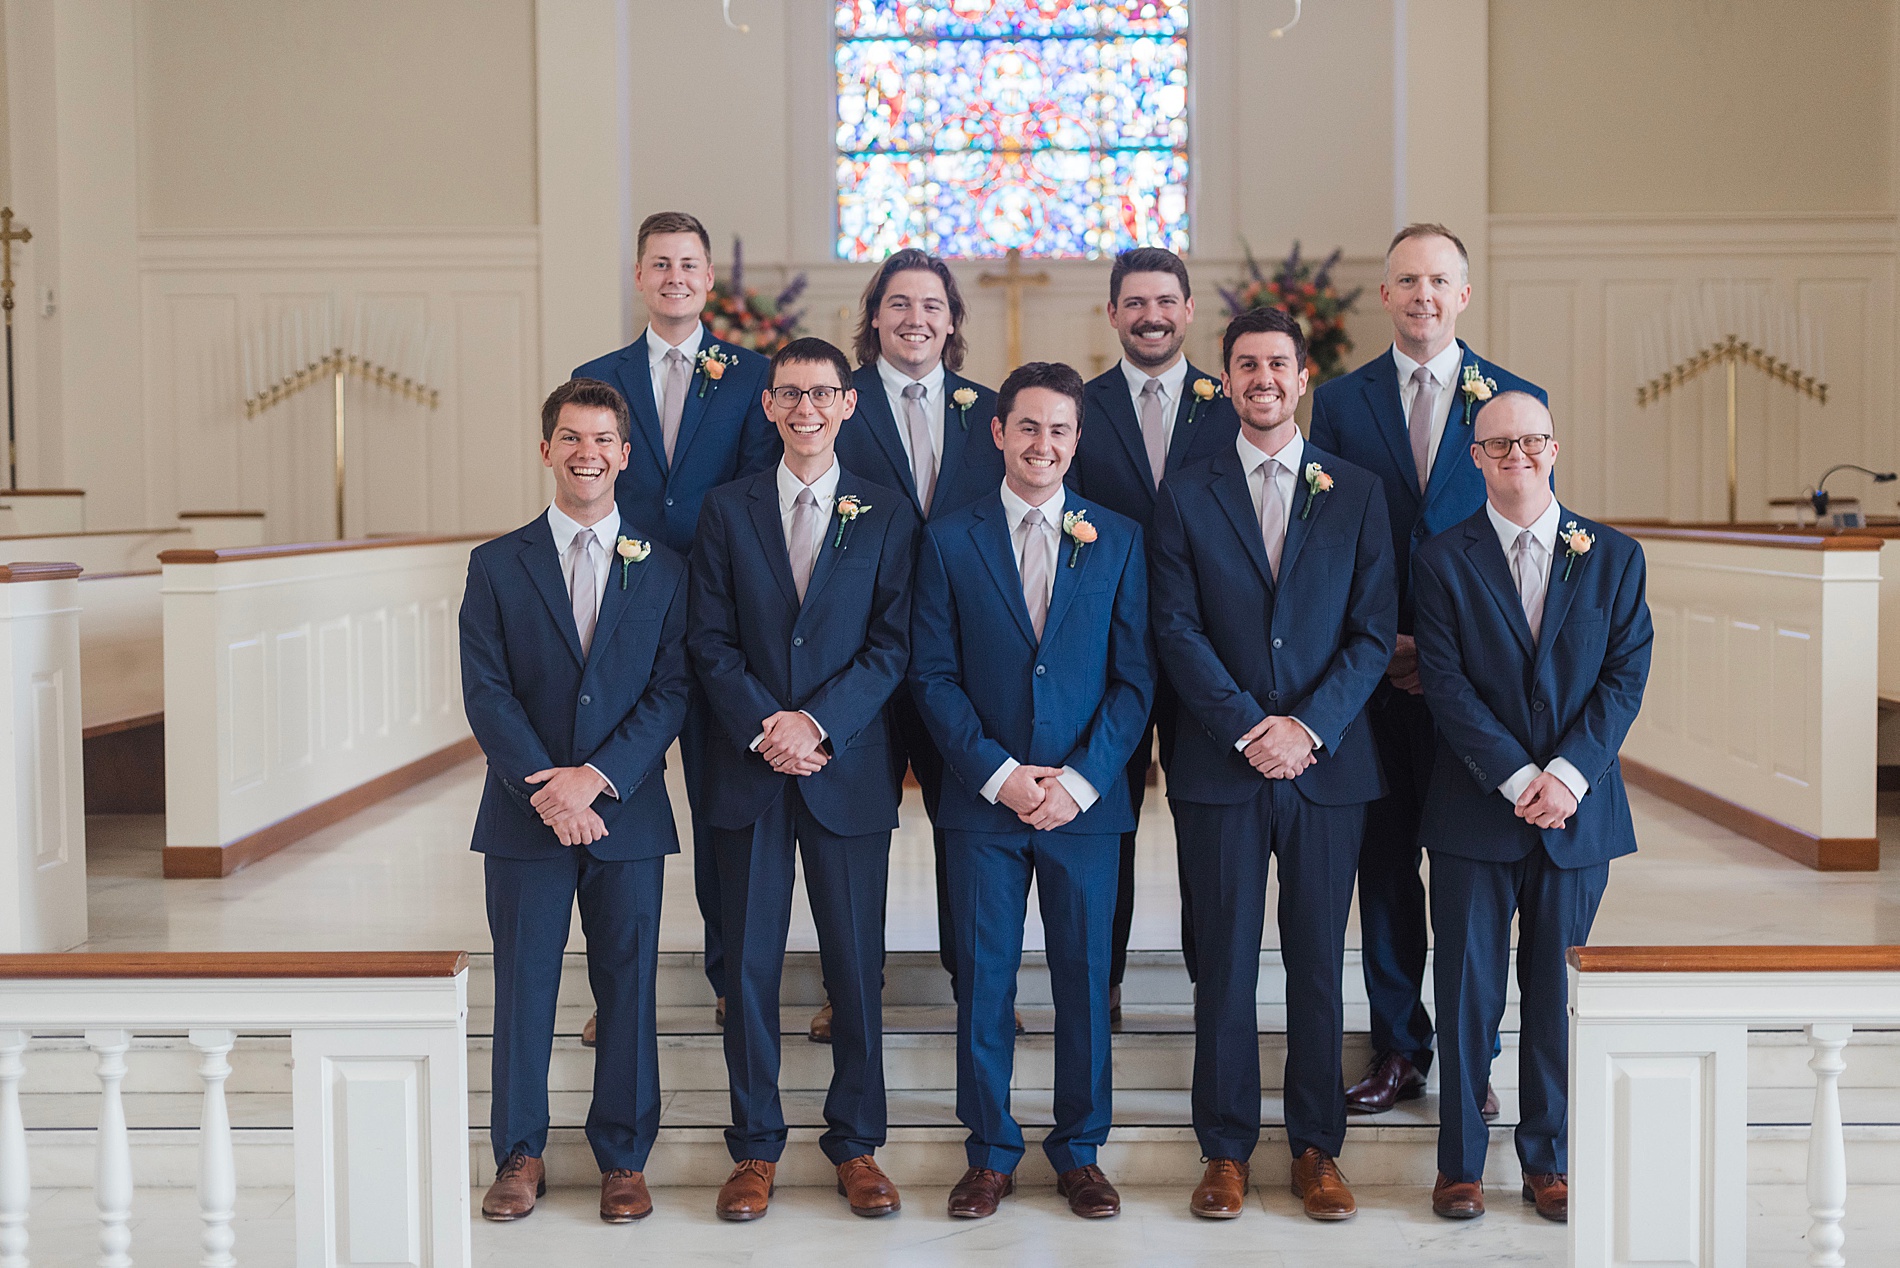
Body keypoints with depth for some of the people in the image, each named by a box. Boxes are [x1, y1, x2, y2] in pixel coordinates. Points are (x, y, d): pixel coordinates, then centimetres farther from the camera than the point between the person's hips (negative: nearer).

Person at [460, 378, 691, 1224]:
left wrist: (597, 776, -14)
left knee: (628, 986, 6)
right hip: (523, 814, 0)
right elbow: (486, 692, -2)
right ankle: (520, 1154, 20)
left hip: (628, 812, 0)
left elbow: (672, 691, -1)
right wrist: (548, 790, -14)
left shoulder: (662, 569, 6)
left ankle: (623, 1156, 19)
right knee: (523, 986, 6)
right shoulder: (497, 565, 4)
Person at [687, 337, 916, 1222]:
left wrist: (816, 721, -13)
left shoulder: (887, 516, 5)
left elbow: (892, 645, -1)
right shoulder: (726, 511, 7)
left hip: (848, 770, -1)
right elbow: (710, 640, 2)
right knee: (750, 964, 5)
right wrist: (765, 727, -11)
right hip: (749, 772, 1)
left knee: (857, 963, 4)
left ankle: (855, 1142, 18)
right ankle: (755, 1146, 17)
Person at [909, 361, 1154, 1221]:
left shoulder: (1118, 540, 6)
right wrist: (998, 773, -10)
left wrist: (1078, 780, -9)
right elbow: (933, 675, 0)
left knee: (1085, 980, 6)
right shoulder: (949, 539, 4)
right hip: (983, 797, 0)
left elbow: (1135, 678, 2)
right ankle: (990, 1152, 19)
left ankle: (1079, 1150, 22)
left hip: (1085, 799, 1)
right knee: (983, 981, 5)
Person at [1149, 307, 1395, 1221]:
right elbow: (1177, 630, -2)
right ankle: (1226, 1150, 14)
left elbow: (1374, 632, 2)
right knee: (1225, 959, 4)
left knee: (1319, 960, 6)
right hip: (1218, 766, -1)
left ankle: (1316, 1147, 18)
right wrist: (1248, 728, -12)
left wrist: (1308, 726, -11)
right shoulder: (1185, 495, 6)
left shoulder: (1356, 493, 8)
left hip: (1329, 762, 1)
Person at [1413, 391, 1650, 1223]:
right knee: (1467, 993, 5)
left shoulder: (1614, 556, 6)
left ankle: (1550, 1160, 23)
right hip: (1475, 812, -1)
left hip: (1578, 811, 2)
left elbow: (1626, 676, 0)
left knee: (1559, 996, 9)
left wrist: (1568, 774, -12)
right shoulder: (1442, 561, 0)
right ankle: (1461, 1161, 17)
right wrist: (1519, 779, -14)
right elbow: (1446, 685, -6)